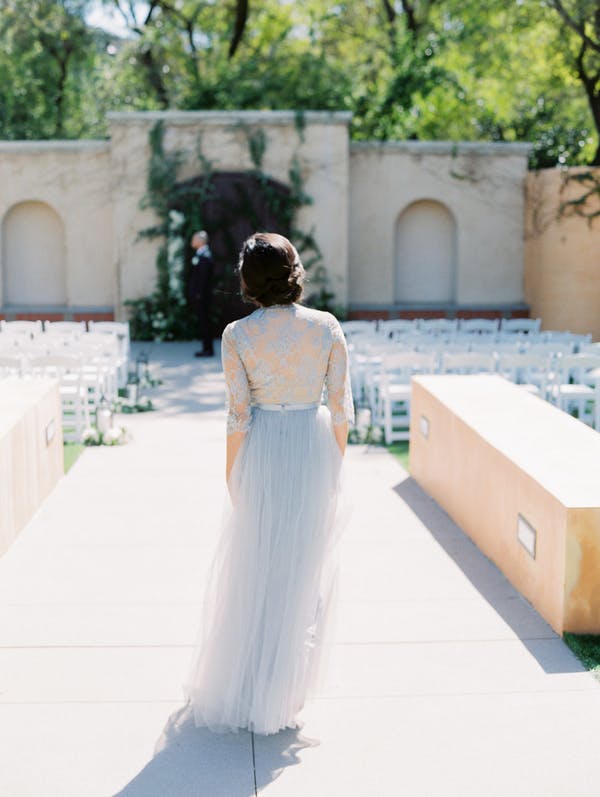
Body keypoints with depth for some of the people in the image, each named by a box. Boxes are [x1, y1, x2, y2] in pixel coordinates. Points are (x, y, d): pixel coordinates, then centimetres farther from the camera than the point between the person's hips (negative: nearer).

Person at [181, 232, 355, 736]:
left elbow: (239, 416, -10)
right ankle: (282, 695, 25)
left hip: (262, 453, -1)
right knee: (305, 569, 13)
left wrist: (231, 475, 2)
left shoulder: (238, 335, -11)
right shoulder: (327, 327, -7)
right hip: (314, 449, 1)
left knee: (251, 568, 14)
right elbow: (341, 407, -5)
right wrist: (337, 465, 7)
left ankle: (237, 686, 28)